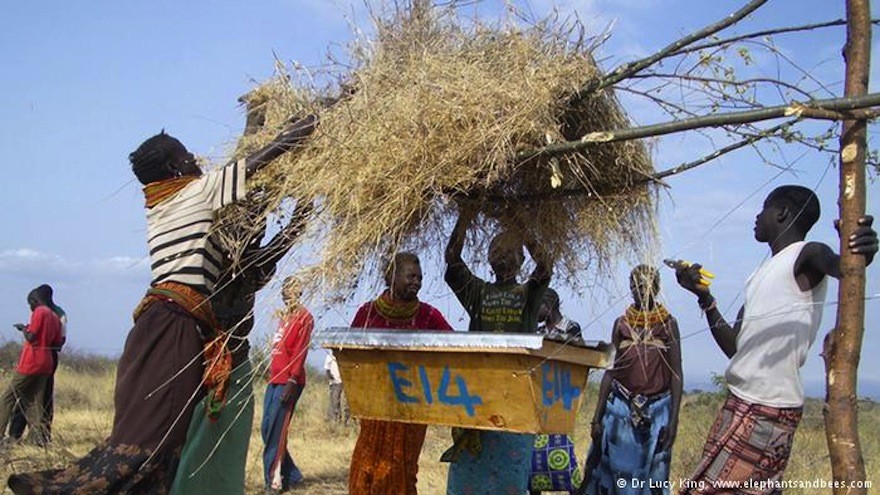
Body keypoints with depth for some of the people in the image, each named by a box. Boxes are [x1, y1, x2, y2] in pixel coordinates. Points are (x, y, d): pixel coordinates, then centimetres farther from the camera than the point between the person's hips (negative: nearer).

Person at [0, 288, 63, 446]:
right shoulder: (55, 317, 14)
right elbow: (57, 343, 14)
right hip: (46, 365, 7)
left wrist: (23, 328, 2)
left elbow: (31, 337, -15)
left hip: (31, 363, -7)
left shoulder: (39, 312, -9)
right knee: (35, 402, 8)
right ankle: (39, 438, 0)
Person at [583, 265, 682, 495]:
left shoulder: (667, 323, 2)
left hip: (657, 411, -2)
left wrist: (674, 419, -9)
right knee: (611, 472, 2)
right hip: (620, 409, 2)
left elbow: (676, 374, -1)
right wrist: (597, 416, 3)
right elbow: (611, 371, 8)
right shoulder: (621, 323, 7)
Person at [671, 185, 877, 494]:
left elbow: (838, 265, -31)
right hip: (743, 402, 9)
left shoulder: (805, 256, -7)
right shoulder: (763, 273, 20)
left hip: (765, 410, -9)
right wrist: (705, 298, 12)